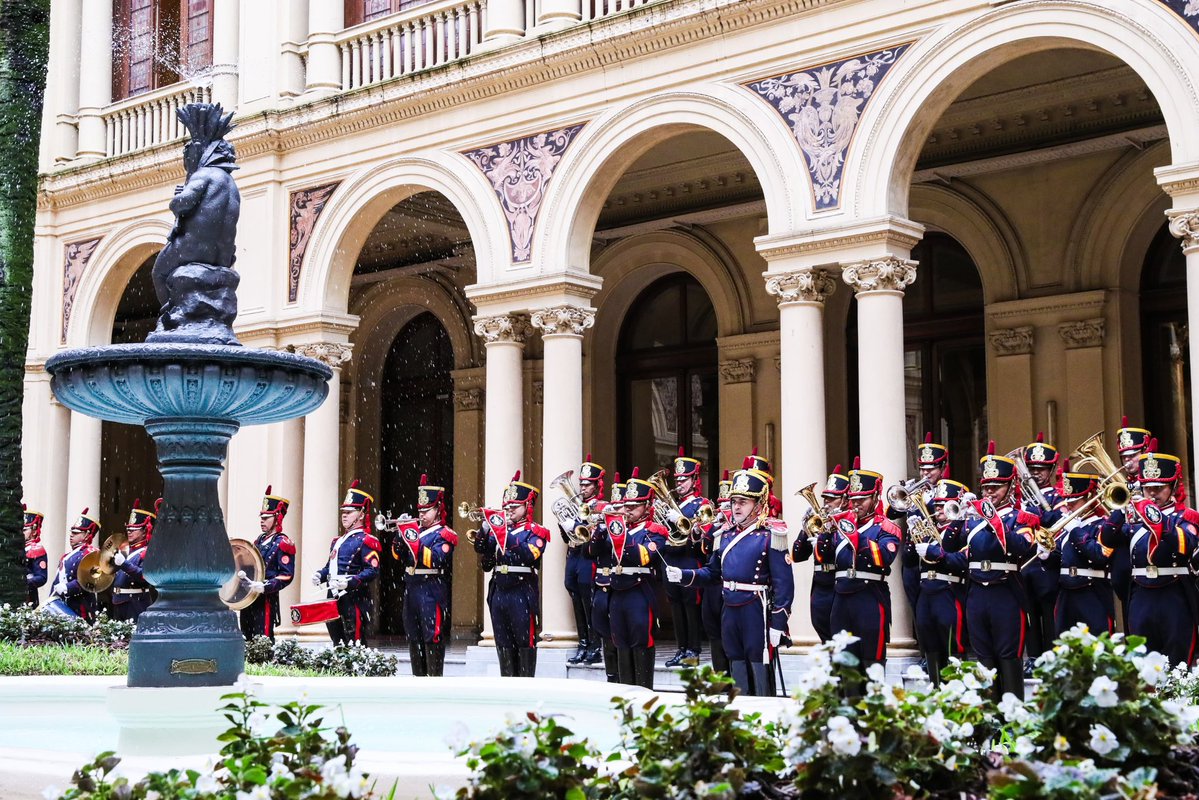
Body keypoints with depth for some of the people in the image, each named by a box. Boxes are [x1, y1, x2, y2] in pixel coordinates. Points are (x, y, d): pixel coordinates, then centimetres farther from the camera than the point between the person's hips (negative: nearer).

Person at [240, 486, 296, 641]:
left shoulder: (283, 543, -8)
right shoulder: (260, 540, 17)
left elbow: (287, 575, -16)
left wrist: (265, 587, -26)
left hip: (266, 600, -8)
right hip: (249, 598, 8)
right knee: (247, 638, 9)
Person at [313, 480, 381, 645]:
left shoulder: (366, 540, -7)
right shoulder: (338, 540, 20)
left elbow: (372, 571, -16)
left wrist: (349, 582, -26)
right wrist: (320, 575, 6)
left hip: (354, 601, -8)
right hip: (334, 600, 8)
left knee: (355, 644, -9)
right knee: (338, 643, 12)